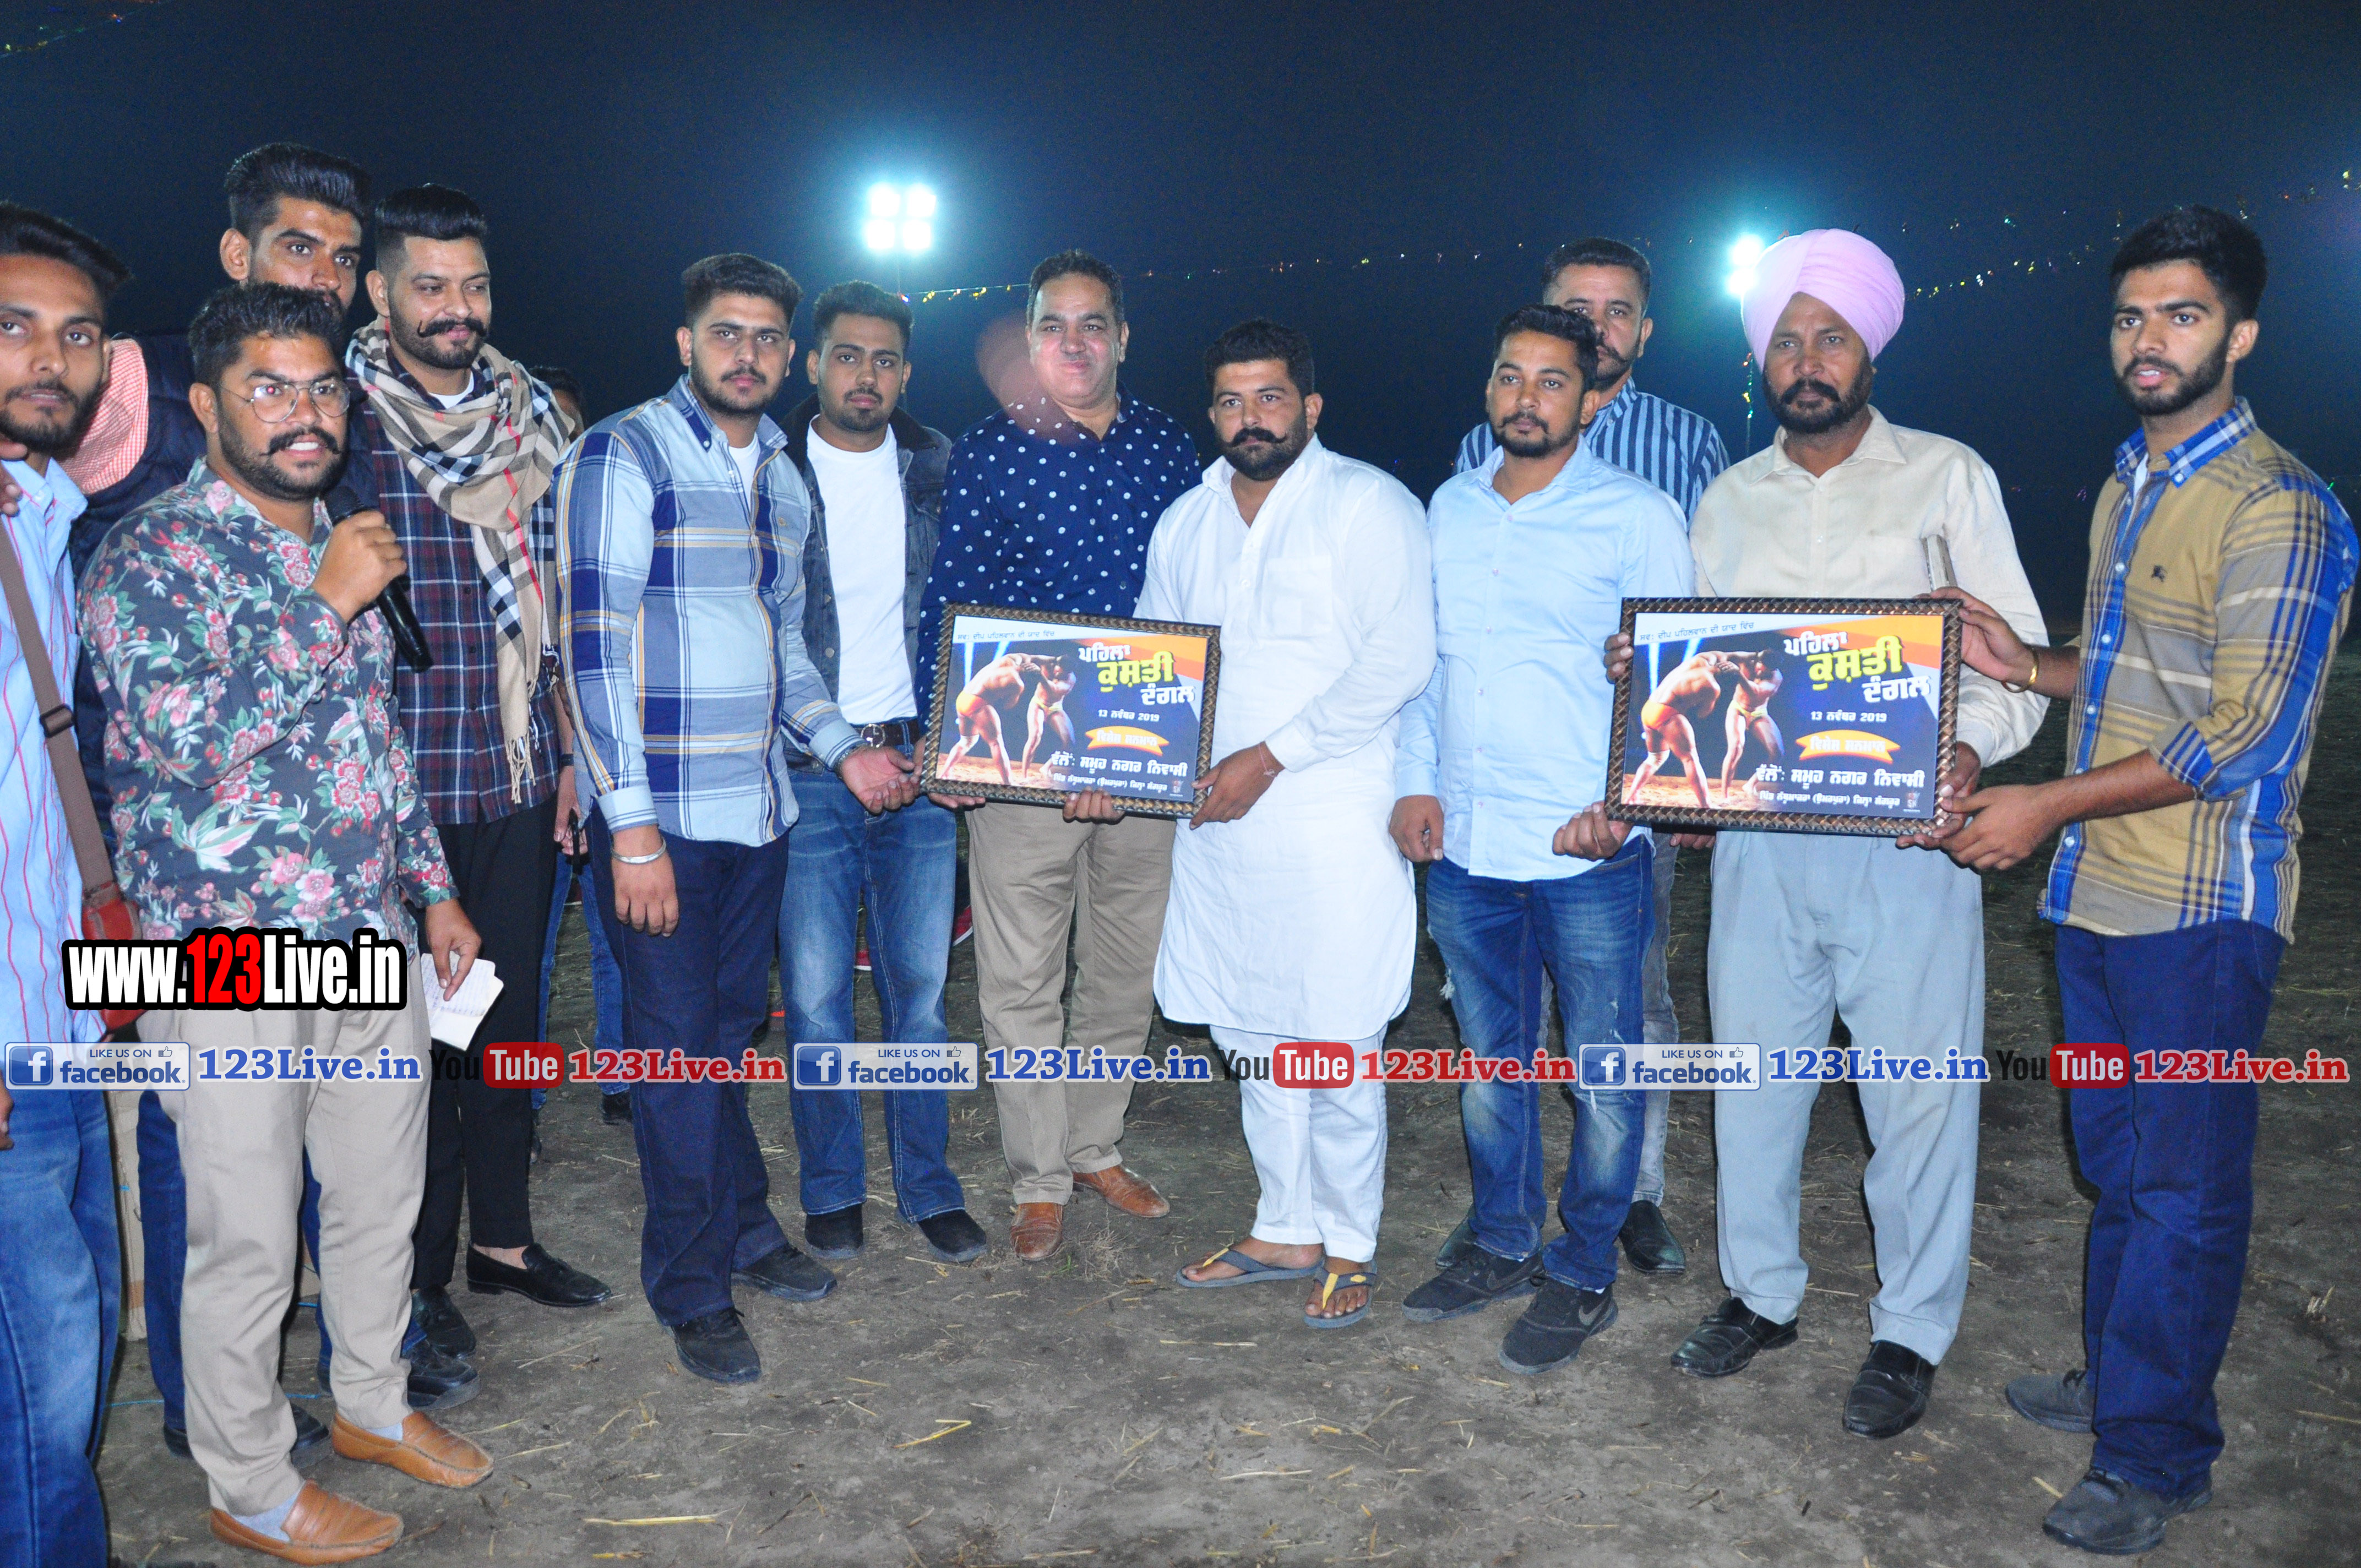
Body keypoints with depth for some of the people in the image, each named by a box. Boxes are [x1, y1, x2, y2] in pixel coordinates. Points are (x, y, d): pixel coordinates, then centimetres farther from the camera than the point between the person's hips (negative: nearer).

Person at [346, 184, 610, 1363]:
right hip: (405, 779, -5)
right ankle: (421, 1270, 21)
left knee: (511, 1011, 14)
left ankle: (504, 1237, 30)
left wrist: (569, 743, 12)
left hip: (521, 777, 5)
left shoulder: (530, 416, 10)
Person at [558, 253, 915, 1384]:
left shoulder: (782, 478, 15)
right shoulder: (623, 455, -7)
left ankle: (741, 1230, 32)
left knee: (732, 1027, 16)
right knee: (680, 1043, 2)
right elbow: (594, 646, -13)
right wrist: (630, 824, -18)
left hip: (759, 806, 6)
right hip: (660, 814, -6)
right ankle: (692, 1288, 16)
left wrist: (842, 749, 12)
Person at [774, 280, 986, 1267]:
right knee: (815, 994, 4)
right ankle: (832, 1191, 20)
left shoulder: (940, 470, 8)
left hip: (921, 762, 2)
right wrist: (819, 744, -6)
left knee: (921, 988, 8)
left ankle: (929, 1187, 21)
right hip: (806, 770, -2)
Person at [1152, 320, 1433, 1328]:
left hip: (1333, 822, -6)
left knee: (1336, 1048, 0)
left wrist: (1269, 756, -16)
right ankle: (1286, 1231, 30)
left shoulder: (1368, 505, -5)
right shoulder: (1184, 525, 15)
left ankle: (1349, 1247, 19)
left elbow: (1400, 663, -14)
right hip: (1216, 822, 6)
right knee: (1253, 1040, 14)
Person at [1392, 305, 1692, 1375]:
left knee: (1604, 1074, 6)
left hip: (1587, 850, -4)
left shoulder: (1637, 517, -3)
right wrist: (1416, 782, 4)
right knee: (1487, 1059, 16)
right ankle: (1504, 1245, 34)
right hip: (1462, 844, 5)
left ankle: (1583, 1274, 23)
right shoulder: (1449, 508, 11)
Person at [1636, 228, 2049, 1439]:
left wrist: (1968, 747, -21)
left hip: (1906, 835, -3)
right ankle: (1761, 1293, 32)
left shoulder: (1946, 478, 2)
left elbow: (2017, 656, -1)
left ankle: (1909, 1332, 23)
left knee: (1915, 1089, 4)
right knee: (1754, 1071, 12)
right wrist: (1645, 673, -6)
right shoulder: (1729, 501, 12)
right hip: (1760, 835, 4)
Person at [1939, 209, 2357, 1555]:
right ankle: (2118, 1379, 36)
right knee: (2120, 1164, 20)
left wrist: (2052, 806, -18)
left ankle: (2156, 1457, 16)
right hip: (2100, 892, 8)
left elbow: (2246, 741, -20)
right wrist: (2031, 668, 6)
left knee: (2184, 1187, 3)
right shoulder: (2130, 487, 13)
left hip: (2201, 908, -8)